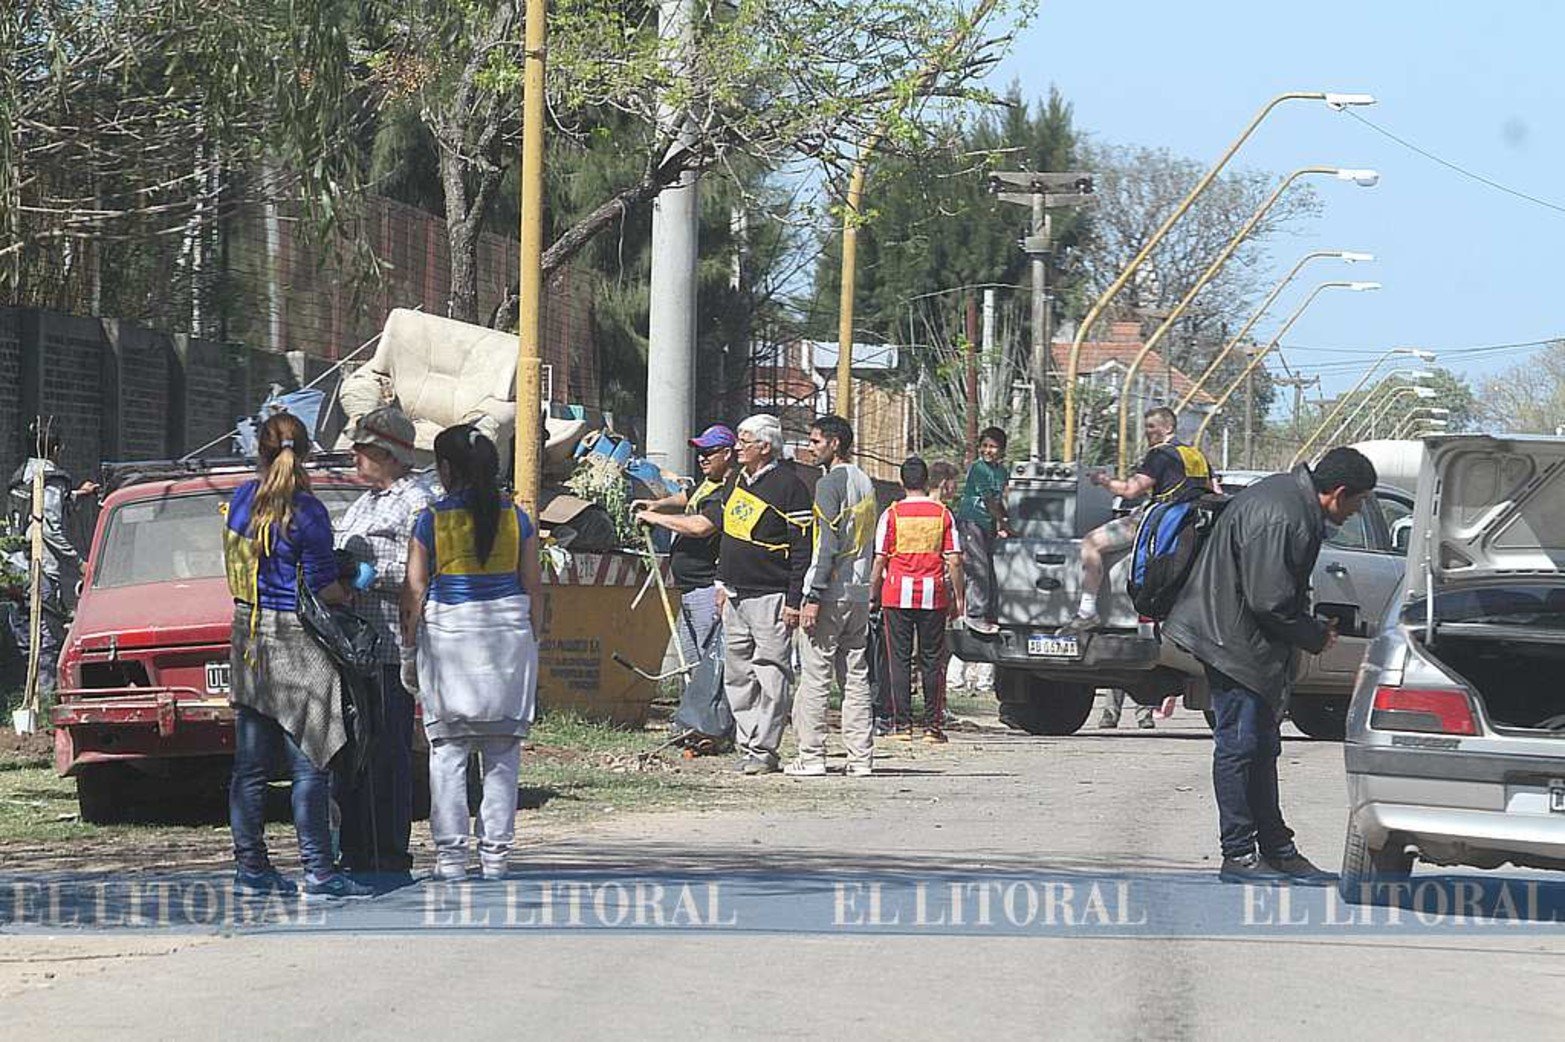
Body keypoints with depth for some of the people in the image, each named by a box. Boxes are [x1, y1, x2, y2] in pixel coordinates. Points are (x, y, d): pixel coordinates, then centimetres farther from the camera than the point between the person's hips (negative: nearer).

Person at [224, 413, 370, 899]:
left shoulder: (241, 499, 6)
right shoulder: (307, 512, -14)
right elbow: (323, 587, -12)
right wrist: (351, 596, 7)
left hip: (248, 636, 7)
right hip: (295, 642, -7)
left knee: (251, 764, 9)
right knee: (309, 763, -5)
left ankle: (250, 866, 13)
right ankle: (318, 871, -6)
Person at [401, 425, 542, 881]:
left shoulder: (432, 519, -4)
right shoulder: (516, 518, 3)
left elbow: (414, 590, -3)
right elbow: (533, 586, 5)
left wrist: (409, 650, 3)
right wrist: (531, 640, 16)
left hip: (447, 632, -2)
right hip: (509, 635, 2)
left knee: (447, 750, 3)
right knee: (502, 751, 7)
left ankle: (450, 853, -1)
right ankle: (496, 852, 5)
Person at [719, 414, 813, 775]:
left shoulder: (788, 486, -9)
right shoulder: (740, 483, 16)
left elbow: (802, 549, -12)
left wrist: (794, 600, -16)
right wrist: (723, 586, 20)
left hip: (770, 597, -9)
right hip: (737, 597, 9)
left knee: (770, 677, -6)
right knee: (737, 677, 8)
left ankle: (764, 751, -6)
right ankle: (747, 747, 12)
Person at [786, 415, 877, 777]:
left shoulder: (830, 483, -11)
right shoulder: (865, 482, 15)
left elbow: (828, 544, -17)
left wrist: (813, 597, -17)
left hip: (832, 593, -8)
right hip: (860, 593, 8)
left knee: (815, 677, -5)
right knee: (856, 677, 9)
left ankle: (811, 757, -6)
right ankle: (861, 757, 7)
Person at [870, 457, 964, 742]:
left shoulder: (892, 514, -1)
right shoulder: (942, 513, 2)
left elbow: (880, 560, -3)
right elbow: (954, 560, 0)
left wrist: (873, 595, 6)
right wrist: (958, 598, 7)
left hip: (898, 594, -1)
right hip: (933, 595, 1)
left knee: (899, 659, 3)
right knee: (932, 661, 6)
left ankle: (902, 724, 0)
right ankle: (933, 726, 5)